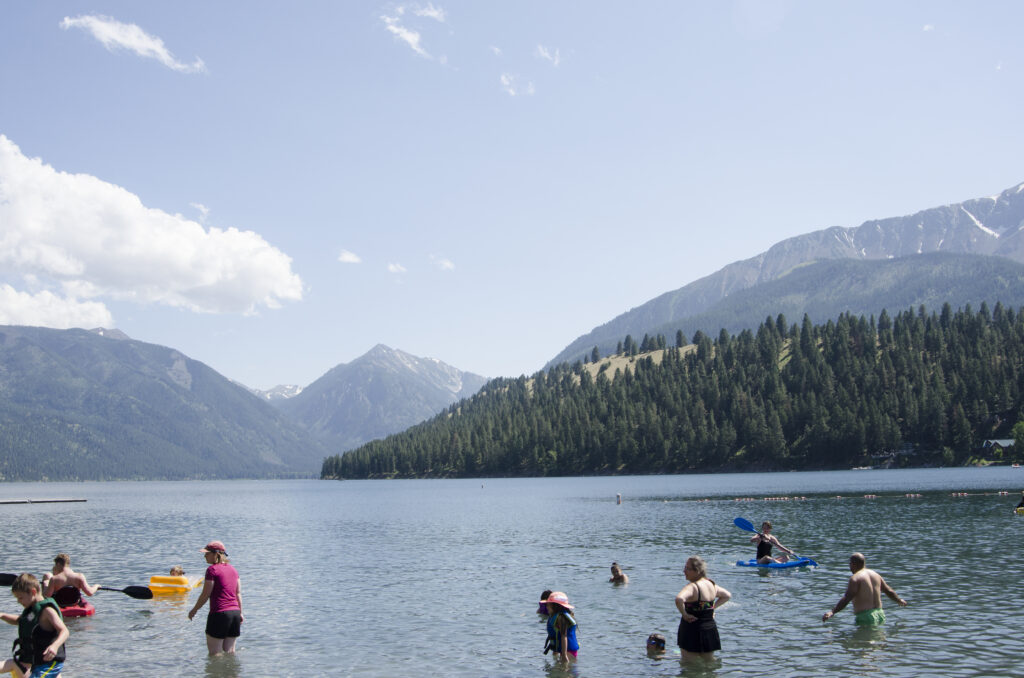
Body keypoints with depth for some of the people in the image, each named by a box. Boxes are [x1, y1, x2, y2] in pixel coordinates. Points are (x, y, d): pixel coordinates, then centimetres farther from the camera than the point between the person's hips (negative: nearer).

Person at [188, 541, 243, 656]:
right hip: (235, 612, 7)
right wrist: (240, 613, 19)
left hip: (219, 613, -7)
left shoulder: (212, 569, -9)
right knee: (230, 651, 14)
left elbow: (205, 595, -9)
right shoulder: (233, 569, 12)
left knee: (215, 653, 2)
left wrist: (194, 610, 5)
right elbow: (238, 593, 13)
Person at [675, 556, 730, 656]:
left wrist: (684, 614, -24)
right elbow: (727, 595, 24)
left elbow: (679, 599, -40)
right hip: (711, 629, 8)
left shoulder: (692, 587, -19)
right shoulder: (711, 584, 6)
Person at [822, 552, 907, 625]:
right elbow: (889, 591, 27)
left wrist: (832, 612, -27)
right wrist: (899, 601, 46)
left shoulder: (855, 578, -10)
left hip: (865, 617, -8)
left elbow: (846, 599, -22)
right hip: (880, 614, 8)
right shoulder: (875, 574, 14)